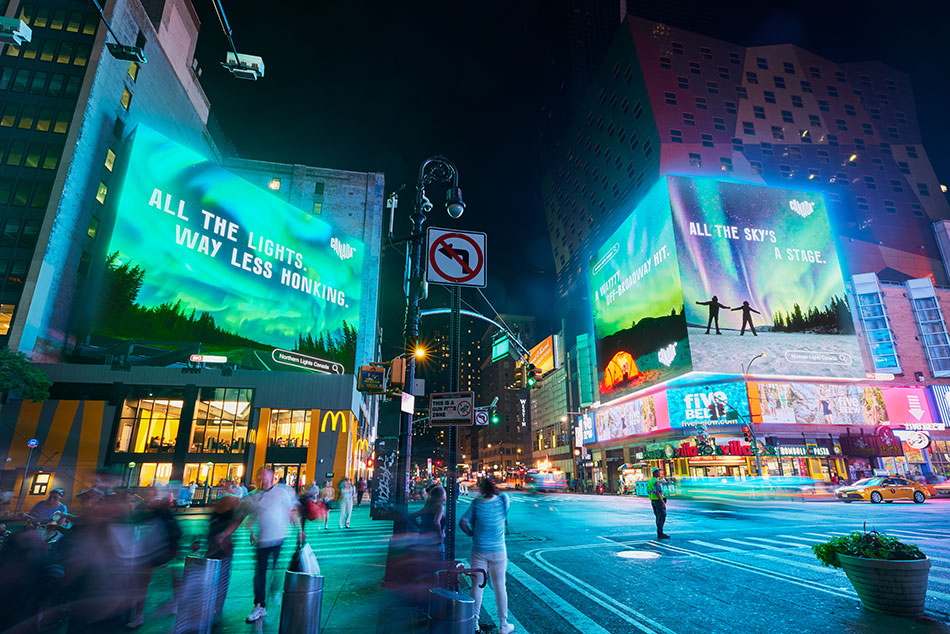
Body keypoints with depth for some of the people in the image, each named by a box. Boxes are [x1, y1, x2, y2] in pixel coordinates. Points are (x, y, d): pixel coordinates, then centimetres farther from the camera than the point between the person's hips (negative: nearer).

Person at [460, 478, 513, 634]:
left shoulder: (476, 503, -9)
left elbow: (462, 523, -9)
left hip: (479, 550, 0)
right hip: (498, 551, 0)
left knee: (477, 585, 11)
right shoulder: (503, 499, -7)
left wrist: (471, 533, 7)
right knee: (499, 587, 9)